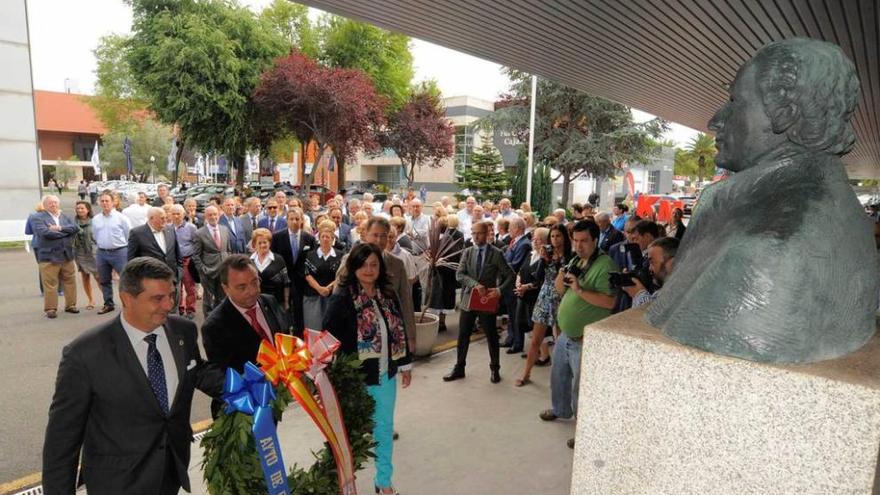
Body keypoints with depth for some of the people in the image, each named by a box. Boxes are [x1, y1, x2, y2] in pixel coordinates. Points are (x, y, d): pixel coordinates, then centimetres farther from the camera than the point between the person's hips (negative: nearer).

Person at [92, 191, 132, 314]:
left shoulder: (121, 217, -6)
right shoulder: (95, 219, 8)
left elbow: (130, 235, -3)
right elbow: (95, 236, 19)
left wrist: (128, 251, 1)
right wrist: (102, 246, 16)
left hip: (119, 252, -5)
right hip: (102, 253, 5)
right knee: (104, 281, 14)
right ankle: (108, 304, 26)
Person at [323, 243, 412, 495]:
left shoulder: (388, 295, 1)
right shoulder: (341, 299, -16)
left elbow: (399, 330, 9)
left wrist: (405, 364, 12)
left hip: (385, 374, 5)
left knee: (384, 427, 18)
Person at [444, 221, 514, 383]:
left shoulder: (496, 254, -5)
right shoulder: (467, 252, 4)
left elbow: (510, 275, -4)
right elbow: (459, 274, -6)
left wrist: (500, 290, -19)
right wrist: (475, 284, -21)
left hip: (487, 301, -3)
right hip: (469, 299, 3)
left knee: (492, 336, 10)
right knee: (463, 336, 9)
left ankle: (495, 369, 27)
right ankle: (459, 368, 24)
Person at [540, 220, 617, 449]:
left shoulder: (604, 265, -19)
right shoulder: (576, 261, 8)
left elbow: (609, 302, -28)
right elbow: (560, 290, 12)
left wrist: (580, 290, -29)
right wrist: (562, 276, -8)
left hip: (585, 340, -9)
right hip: (565, 334, 9)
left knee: (581, 387, 4)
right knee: (558, 374, 25)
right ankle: (561, 409, 48)